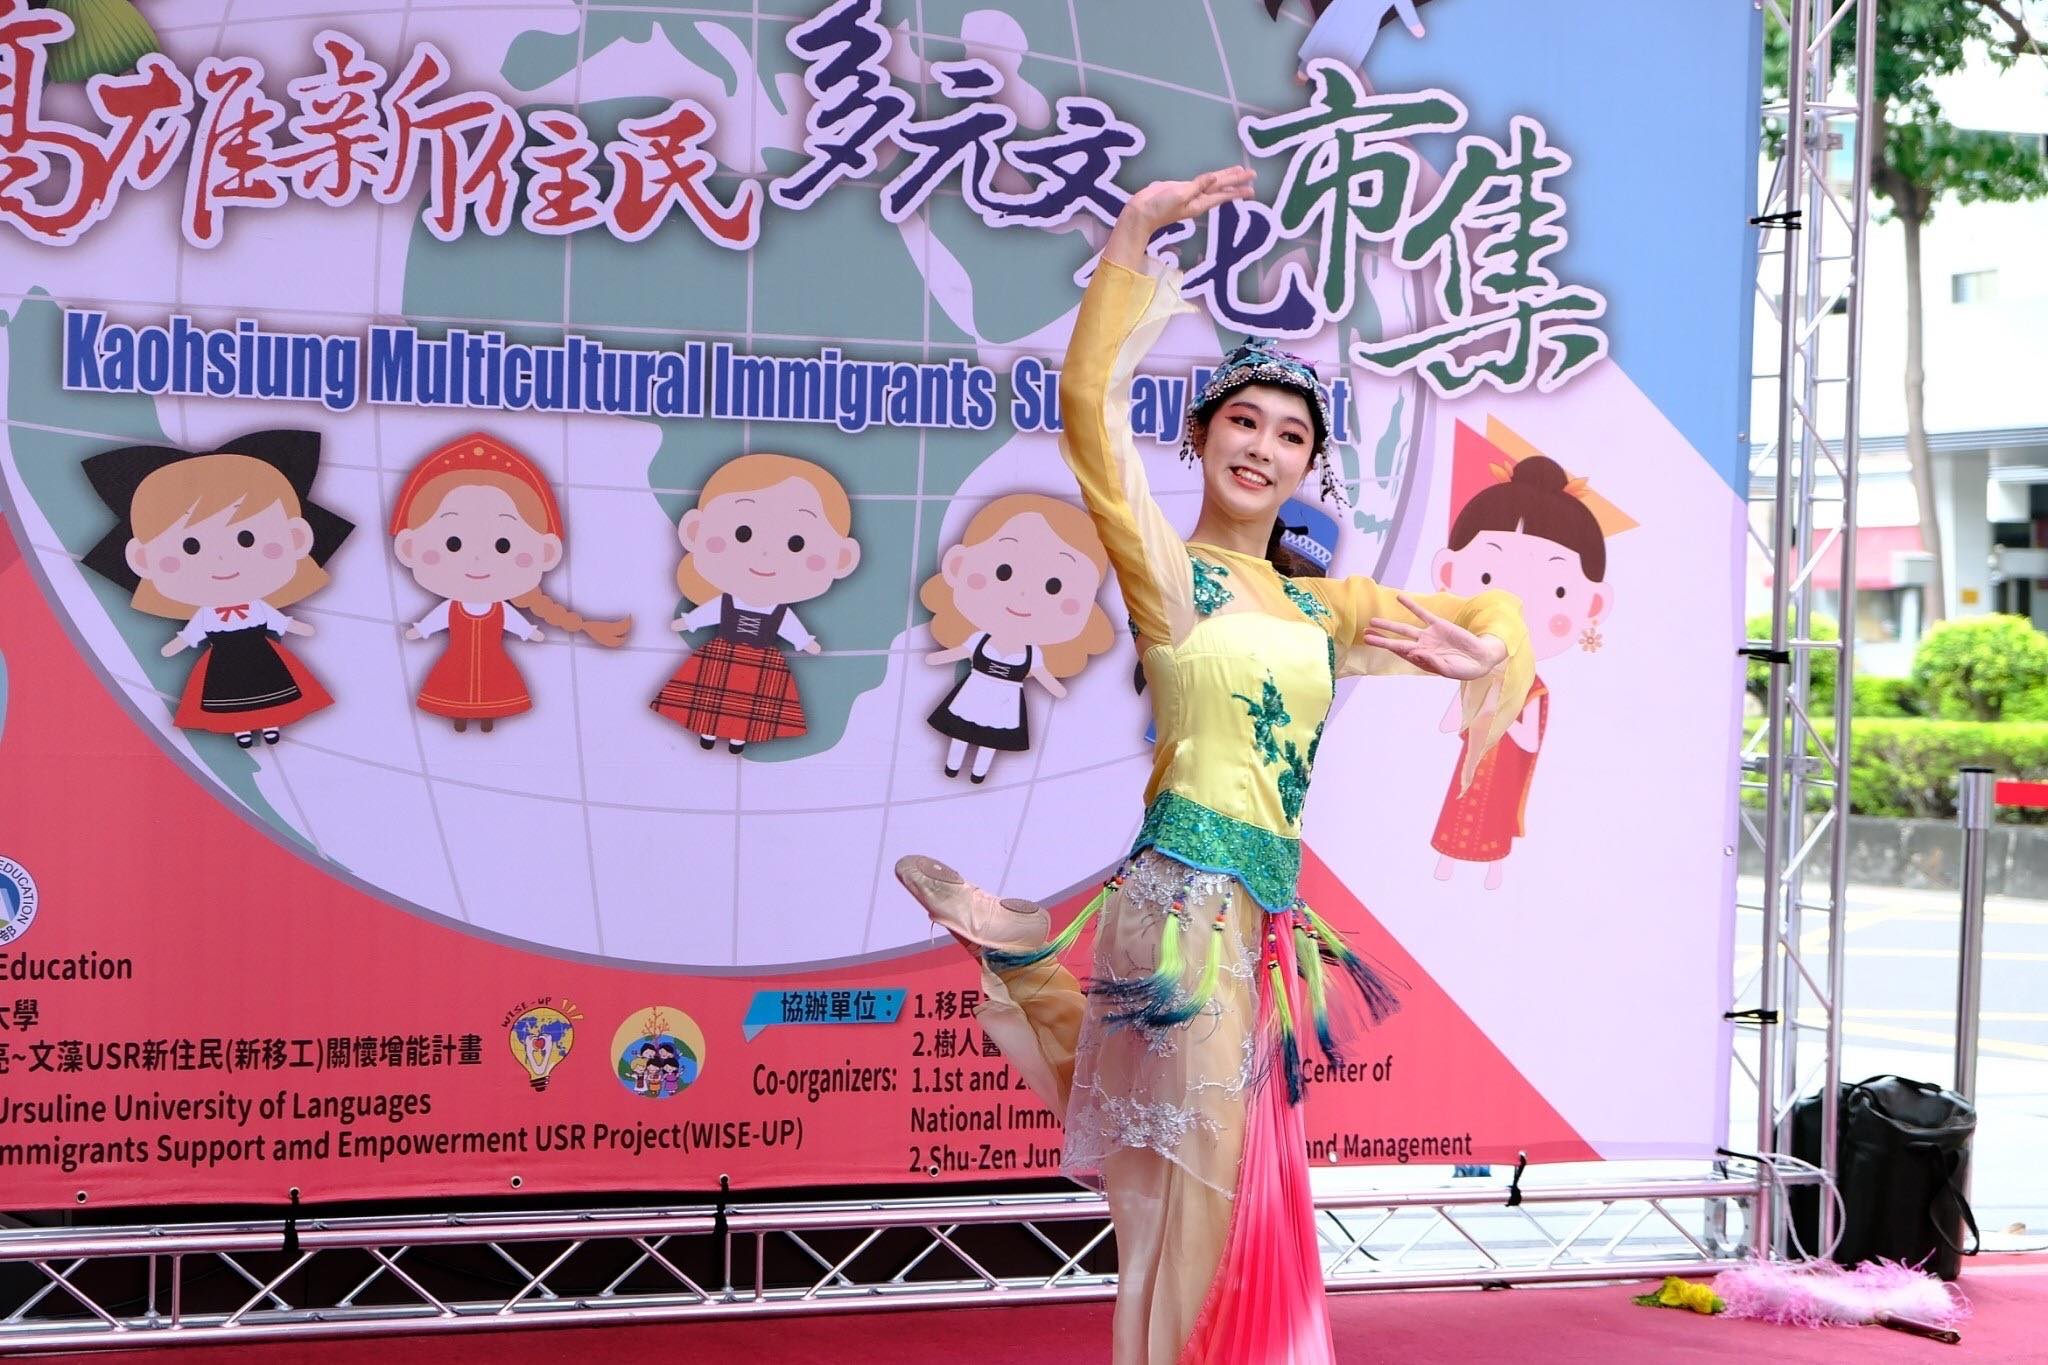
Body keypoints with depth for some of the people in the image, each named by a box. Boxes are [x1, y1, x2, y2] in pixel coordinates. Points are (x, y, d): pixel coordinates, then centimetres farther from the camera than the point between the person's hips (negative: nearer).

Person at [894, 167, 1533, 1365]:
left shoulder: (1325, 607, 16)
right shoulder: (1170, 575, -1)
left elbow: (1489, 614, 25)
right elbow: (1092, 412, -14)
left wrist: (1482, 652, 1)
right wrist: (1132, 243, -19)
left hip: (1266, 916, 6)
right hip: (1186, 898, -6)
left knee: (1244, 1177, 11)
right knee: (1193, 1176, -1)